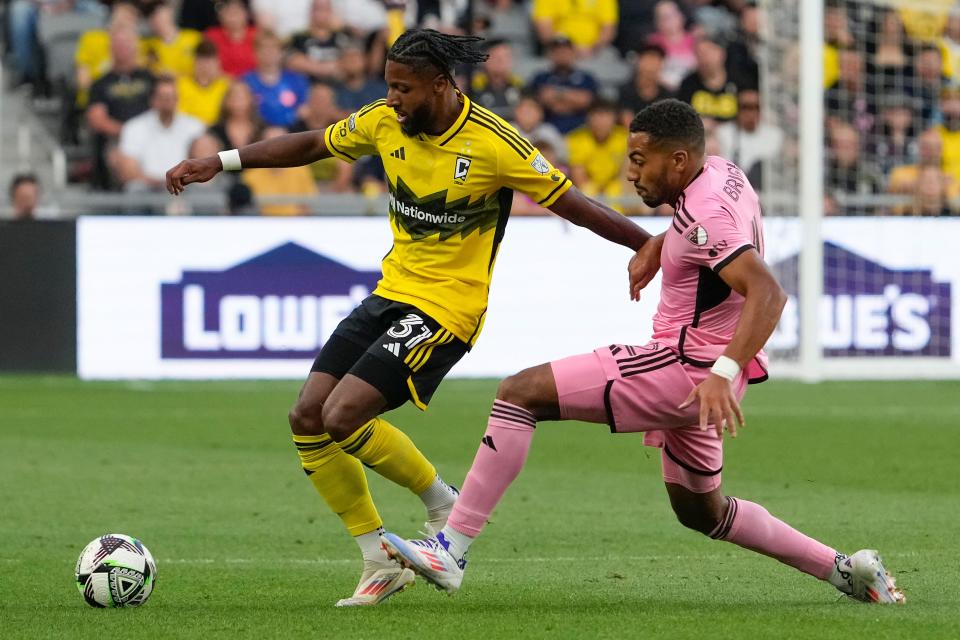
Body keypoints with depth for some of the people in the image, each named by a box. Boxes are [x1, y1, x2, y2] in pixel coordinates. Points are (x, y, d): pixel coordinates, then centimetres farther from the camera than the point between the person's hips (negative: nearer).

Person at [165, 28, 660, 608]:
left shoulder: (493, 143, -18)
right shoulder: (385, 122, -1)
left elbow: (568, 201, -12)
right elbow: (311, 145, 12)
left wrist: (648, 243, -17)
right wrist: (220, 162, 9)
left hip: (447, 308, -7)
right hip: (392, 293, 7)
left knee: (342, 418, -19)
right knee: (307, 420, -1)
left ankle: (444, 506, 5)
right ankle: (381, 564, 9)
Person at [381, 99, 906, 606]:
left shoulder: (703, 216, -21)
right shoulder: (722, 173, 7)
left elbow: (768, 294, -33)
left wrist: (724, 373, -41)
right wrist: (654, 247, 23)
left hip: (685, 368, -10)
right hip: (701, 373, 10)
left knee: (520, 393, -15)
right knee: (700, 511, 28)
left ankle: (450, 551, -20)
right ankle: (845, 570, 27)